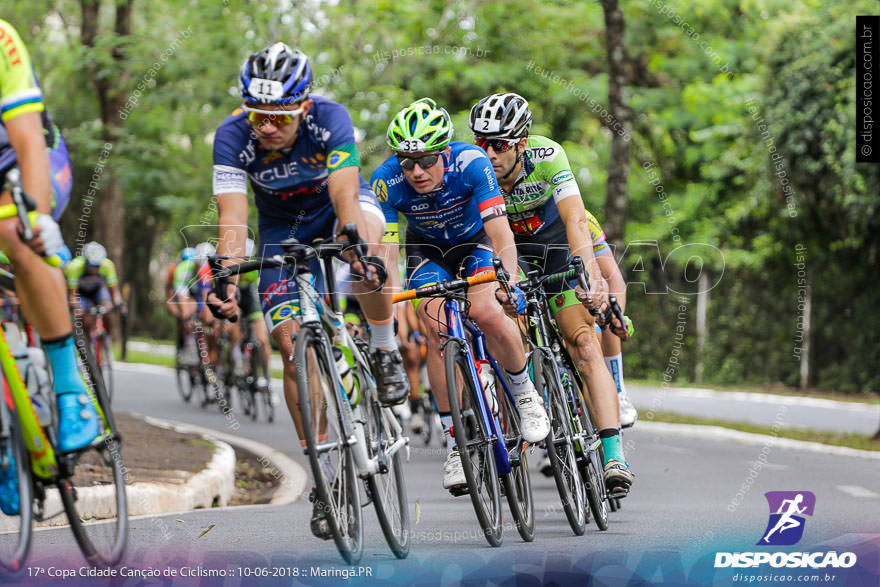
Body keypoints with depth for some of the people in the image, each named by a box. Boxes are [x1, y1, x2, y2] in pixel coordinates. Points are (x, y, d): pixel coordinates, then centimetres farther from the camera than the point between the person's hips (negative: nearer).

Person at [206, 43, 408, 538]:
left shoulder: (330, 119, -30)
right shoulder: (233, 136, -27)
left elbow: (345, 197, -40)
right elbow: (233, 219, -34)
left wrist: (357, 250, -59)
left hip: (336, 207, -2)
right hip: (284, 229, 2)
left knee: (365, 234, -39)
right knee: (293, 345, -12)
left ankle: (386, 352, -15)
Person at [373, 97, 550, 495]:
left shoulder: (471, 163, -34)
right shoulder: (387, 182, -29)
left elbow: (501, 235, -38)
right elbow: (385, 253, -27)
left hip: (475, 242, -1)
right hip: (427, 250, 2)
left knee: (487, 314, -29)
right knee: (436, 330, -22)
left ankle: (525, 393, -1)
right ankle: (456, 442, -10)